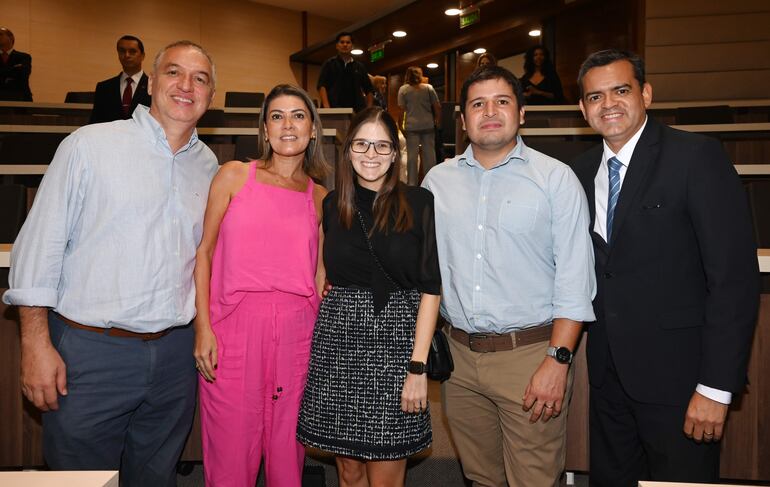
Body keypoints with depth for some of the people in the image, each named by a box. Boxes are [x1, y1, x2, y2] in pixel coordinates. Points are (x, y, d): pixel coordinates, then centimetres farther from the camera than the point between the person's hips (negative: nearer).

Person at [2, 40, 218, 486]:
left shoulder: (209, 165, 8)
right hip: (89, 351, -3)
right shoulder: (88, 145, -5)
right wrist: (36, 344, -10)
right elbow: (40, 246, -6)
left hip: (175, 354, 4)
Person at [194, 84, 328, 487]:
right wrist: (203, 327, -5)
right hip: (235, 324, -2)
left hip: (296, 331, 2)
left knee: (287, 453, 10)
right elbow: (204, 252, 4)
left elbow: (319, 275, 13)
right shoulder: (234, 176, 5)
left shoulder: (319, 197, 11)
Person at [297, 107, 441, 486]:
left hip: (396, 341, -3)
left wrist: (418, 367, -10)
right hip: (339, 340, 3)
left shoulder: (418, 204, -2)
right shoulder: (332, 205, 9)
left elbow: (430, 287, -5)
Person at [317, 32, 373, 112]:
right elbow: (321, 86, 0)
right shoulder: (329, 64, 11)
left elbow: (369, 90, 20)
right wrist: (326, 107, -15)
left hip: (356, 110, 3)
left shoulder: (359, 66, 19)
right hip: (334, 109, -3)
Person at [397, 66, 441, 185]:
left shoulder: (403, 89, 3)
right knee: (429, 154, 7)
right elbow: (437, 107, 4)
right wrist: (437, 121, 15)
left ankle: (412, 183, 2)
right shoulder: (428, 88, 7)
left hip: (411, 126, -1)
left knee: (412, 155, 1)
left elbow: (401, 109, -3)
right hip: (428, 125, 2)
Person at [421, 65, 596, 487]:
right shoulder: (437, 181, 7)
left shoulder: (557, 179, -4)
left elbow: (575, 281, -7)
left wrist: (557, 360, -13)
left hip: (529, 354, -3)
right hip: (460, 355, 4)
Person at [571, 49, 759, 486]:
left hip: (677, 371, -5)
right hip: (609, 370, 6)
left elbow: (735, 276, -16)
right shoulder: (584, 170, 7)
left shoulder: (697, 157, -12)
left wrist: (716, 387, -18)